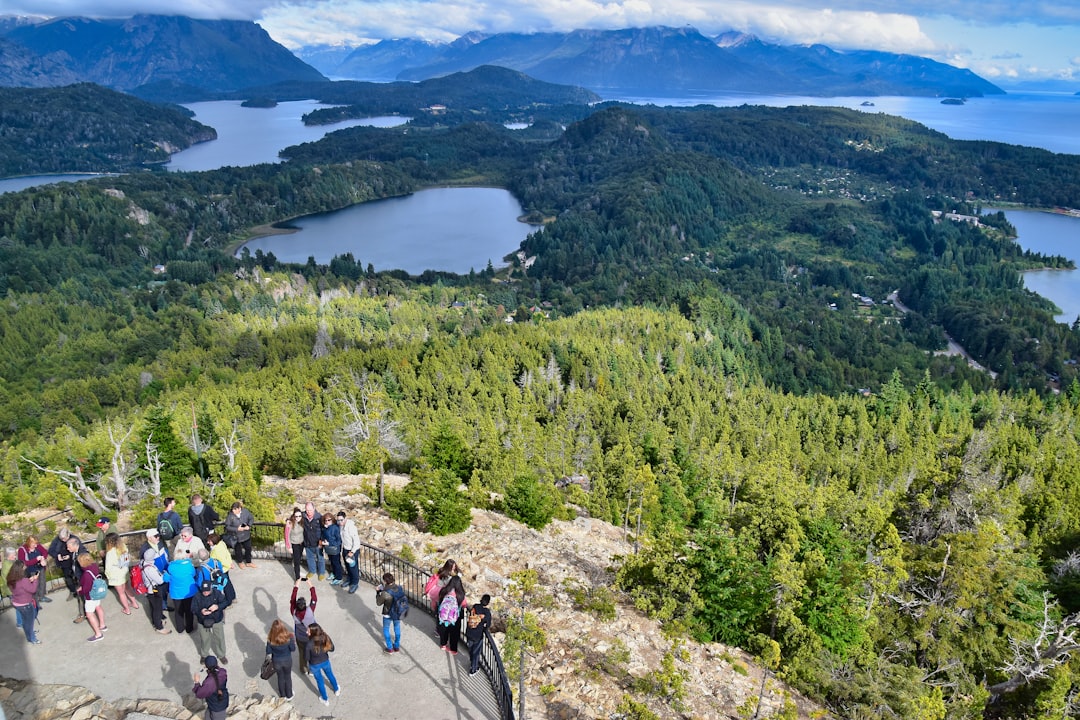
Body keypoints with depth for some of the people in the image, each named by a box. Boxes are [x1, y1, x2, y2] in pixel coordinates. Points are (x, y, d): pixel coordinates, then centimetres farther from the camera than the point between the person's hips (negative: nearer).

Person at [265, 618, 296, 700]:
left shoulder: (270, 639, -27)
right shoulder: (288, 637, -29)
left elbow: (268, 652, -12)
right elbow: (293, 649, -14)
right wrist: (293, 640, 0)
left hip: (277, 661, 0)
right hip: (287, 661, 0)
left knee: (280, 678, 25)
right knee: (288, 677, 24)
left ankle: (282, 696, 44)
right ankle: (289, 695, 42)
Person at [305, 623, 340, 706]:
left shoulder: (310, 643, -36)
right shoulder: (326, 638, -26)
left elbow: (307, 657, -20)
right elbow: (332, 649, -10)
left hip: (314, 665, -2)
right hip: (325, 661, 2)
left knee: (319, 681, 24)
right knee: (330, 675, 31)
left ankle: (325, 699, 44)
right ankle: (337, 690, 56)